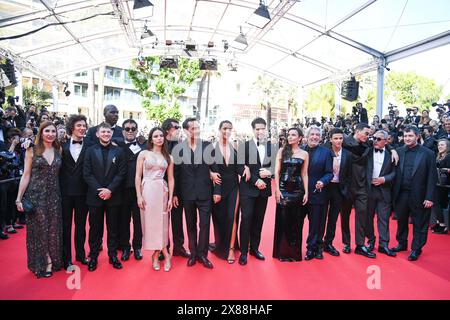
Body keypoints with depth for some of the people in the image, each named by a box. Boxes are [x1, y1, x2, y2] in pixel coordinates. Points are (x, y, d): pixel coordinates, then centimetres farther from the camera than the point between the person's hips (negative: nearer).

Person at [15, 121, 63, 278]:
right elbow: (26, 175, -2)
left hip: (54, 195, 3)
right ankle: (44, 262, 19)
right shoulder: (32, 150, -3)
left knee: (54, 229, 8)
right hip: (36, 195, -3)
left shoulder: (58, 150, 5)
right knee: (39, 228, 5)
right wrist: (19, 198, -4)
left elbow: (59, 172, 5)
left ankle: (52, 261, 22)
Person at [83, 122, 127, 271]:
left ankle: (113, 255, 20)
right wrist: (99, 190, -13)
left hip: (113, 196, 0)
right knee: (95, 228, 8)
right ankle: (93, 256, 20)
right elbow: (87, 173, -2)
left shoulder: (118, 151, 4)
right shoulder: (90, 151, 4)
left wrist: (110, 189, -12)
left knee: (113, 228, 8)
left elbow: (121, 173, -2)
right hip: (95, 196, 0)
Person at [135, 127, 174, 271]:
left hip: (162, 191, 1)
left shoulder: (168, 157, 9)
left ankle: (156, 255, 16)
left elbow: (171, 179, 9)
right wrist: (139, 196, -8)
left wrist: (170, 198, 2)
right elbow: (138, 176, 0)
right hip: (147, 190, -1)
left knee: (161, 222, 1)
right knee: (149, 222, 2)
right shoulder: (143, 154, 3)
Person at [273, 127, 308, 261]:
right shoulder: (282, 151, 4)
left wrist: (306, 193, 2)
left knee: (296, 221, 6)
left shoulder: (304, 154, 7)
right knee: (282, 220, 1)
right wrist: (277, 190, -6)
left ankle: (294, 251, 20)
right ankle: (282, 251, 15)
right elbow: (277, 171, 1)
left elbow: (304, 174, 8)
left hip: (298, 190, 1)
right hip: (283, 189, -1)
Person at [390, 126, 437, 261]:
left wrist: (429, 197, -11)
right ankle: (402, 244, 33)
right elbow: (395, 173, 3)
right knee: (401, 221, 16)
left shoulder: (427, 153, -5)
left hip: (418, 195, -3)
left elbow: (432, 177, -6)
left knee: (419, 224, 8)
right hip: (401, 194, 3)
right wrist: (393, 193, -5)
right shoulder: (399, 152, 3)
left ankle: (416, 249, 22)